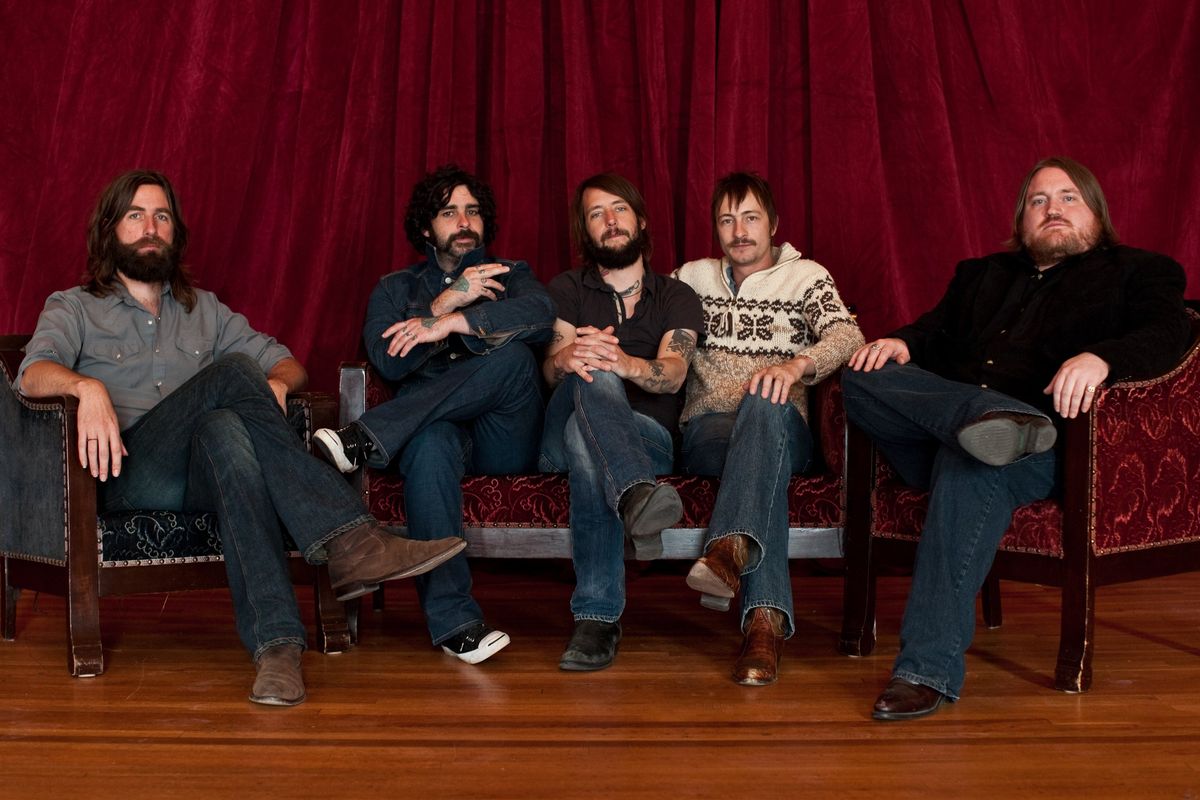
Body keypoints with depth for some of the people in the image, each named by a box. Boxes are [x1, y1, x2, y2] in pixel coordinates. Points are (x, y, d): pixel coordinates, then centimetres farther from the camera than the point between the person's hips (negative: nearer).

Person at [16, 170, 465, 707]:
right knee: (233, 370, -29)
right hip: (129, 476, -3)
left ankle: (275, 642, -52)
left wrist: (277, 383, -4)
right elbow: (33, 373, -3)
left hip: (203, 475, 3)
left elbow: (287, 362, 22)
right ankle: (347, 538, -42)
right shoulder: (73, 309, 18)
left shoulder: (204, 310, 29)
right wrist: (86, 386, -27)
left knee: (224, 430, -37)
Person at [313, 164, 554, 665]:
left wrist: (447, 323, -17)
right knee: (432, 443, -39)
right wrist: (447, 300, -6)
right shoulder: (395, 289, 24)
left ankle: (367, 439, -33)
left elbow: (540, 315, -7)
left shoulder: (510, 276, 21)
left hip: (504, 443, 1)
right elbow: (388, 361, 2)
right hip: (429, 428, 0)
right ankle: (452, 618, -46)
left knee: (512, 355, -31)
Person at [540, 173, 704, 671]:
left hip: (648, 438, 0)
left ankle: (597, 617, -51)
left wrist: (624, 363, -31)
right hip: (560, 437, 0)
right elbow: (550, 367, -1)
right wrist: (567, 358, -30)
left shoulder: (676, 298, 17)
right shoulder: (567, 290, 20)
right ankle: (639, 495, -64)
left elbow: (673, 373, -5)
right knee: (592, 378, -36)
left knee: (586, 445, -38)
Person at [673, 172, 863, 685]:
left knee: (765, 404, -40)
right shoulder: (693, 277, 24)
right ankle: (765, 617, -57)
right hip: (708, 428, 1)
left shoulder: (806, 277, 15)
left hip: (781, 426, -1)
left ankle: (729, 551, -63)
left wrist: (797, 363, -27)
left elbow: (847, 335, -4)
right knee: (763, 460, -37)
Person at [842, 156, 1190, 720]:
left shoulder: (1140, 272, 18)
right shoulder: (981, 275, 34)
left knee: (970, 466, -39)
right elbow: (935, 333, 24)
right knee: (861, 377, -20)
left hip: (1050, 447, -5)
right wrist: (901, 344, -2)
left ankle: (929, 668, -43)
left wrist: (1098, 359, -24)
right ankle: (990, 419, -42)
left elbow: (1167, 336, -2)